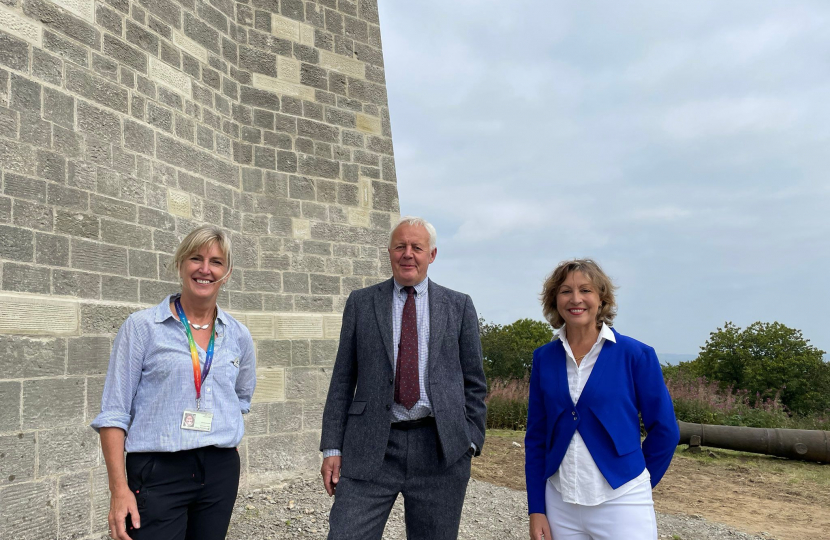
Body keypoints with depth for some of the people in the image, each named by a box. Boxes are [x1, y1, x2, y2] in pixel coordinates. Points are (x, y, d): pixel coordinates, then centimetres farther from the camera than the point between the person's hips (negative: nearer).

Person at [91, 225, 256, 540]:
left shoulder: (238, 336, 5)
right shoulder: (142, 327, -5)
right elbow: (113, 413, -6)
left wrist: (224, 437, 10)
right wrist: (119, 488, -12)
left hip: (221, 472, 4)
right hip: (157, 472, -3)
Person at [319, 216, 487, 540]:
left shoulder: (459, 306, 7)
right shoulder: (361, 303, 8)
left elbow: (473, 382, 9)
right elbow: (342, 379, 6)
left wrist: (471, 440, 0)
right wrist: (332, 447, 1)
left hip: (441, 448, 0)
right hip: (370, 447, 0)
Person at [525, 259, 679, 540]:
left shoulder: (635, 354, -7)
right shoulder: (544, 358, 1)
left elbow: (664, 430, 0)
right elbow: (536, 437, 4)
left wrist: (639, 483, 6)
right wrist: (536, 509, 2)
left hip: (621, 503, -2)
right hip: (560, 504, 3)